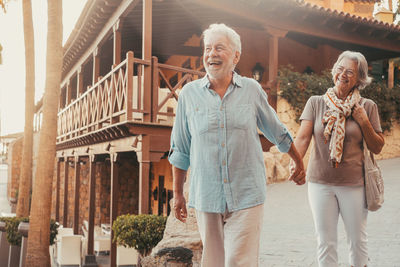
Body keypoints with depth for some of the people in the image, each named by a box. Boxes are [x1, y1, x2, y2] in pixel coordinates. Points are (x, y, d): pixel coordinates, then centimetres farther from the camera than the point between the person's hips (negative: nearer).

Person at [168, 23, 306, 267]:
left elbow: (279, 134, 16)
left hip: (246, 196, -1)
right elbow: (181, 151, 10)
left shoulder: (252, 90, 3)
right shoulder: (190, 93, 4)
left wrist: (300, 164, 26)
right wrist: (178, 194, 11)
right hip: (206, 198, 2)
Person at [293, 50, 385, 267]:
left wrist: (363, 122, -10)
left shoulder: (367, 107, 1)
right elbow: (303, 137, -12)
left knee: (358, 242, 13)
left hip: (354, 183, 1)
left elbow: (377, 148, 4)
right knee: (325, 242, 8)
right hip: (320, 182, 0)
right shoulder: (316, 103, 0)